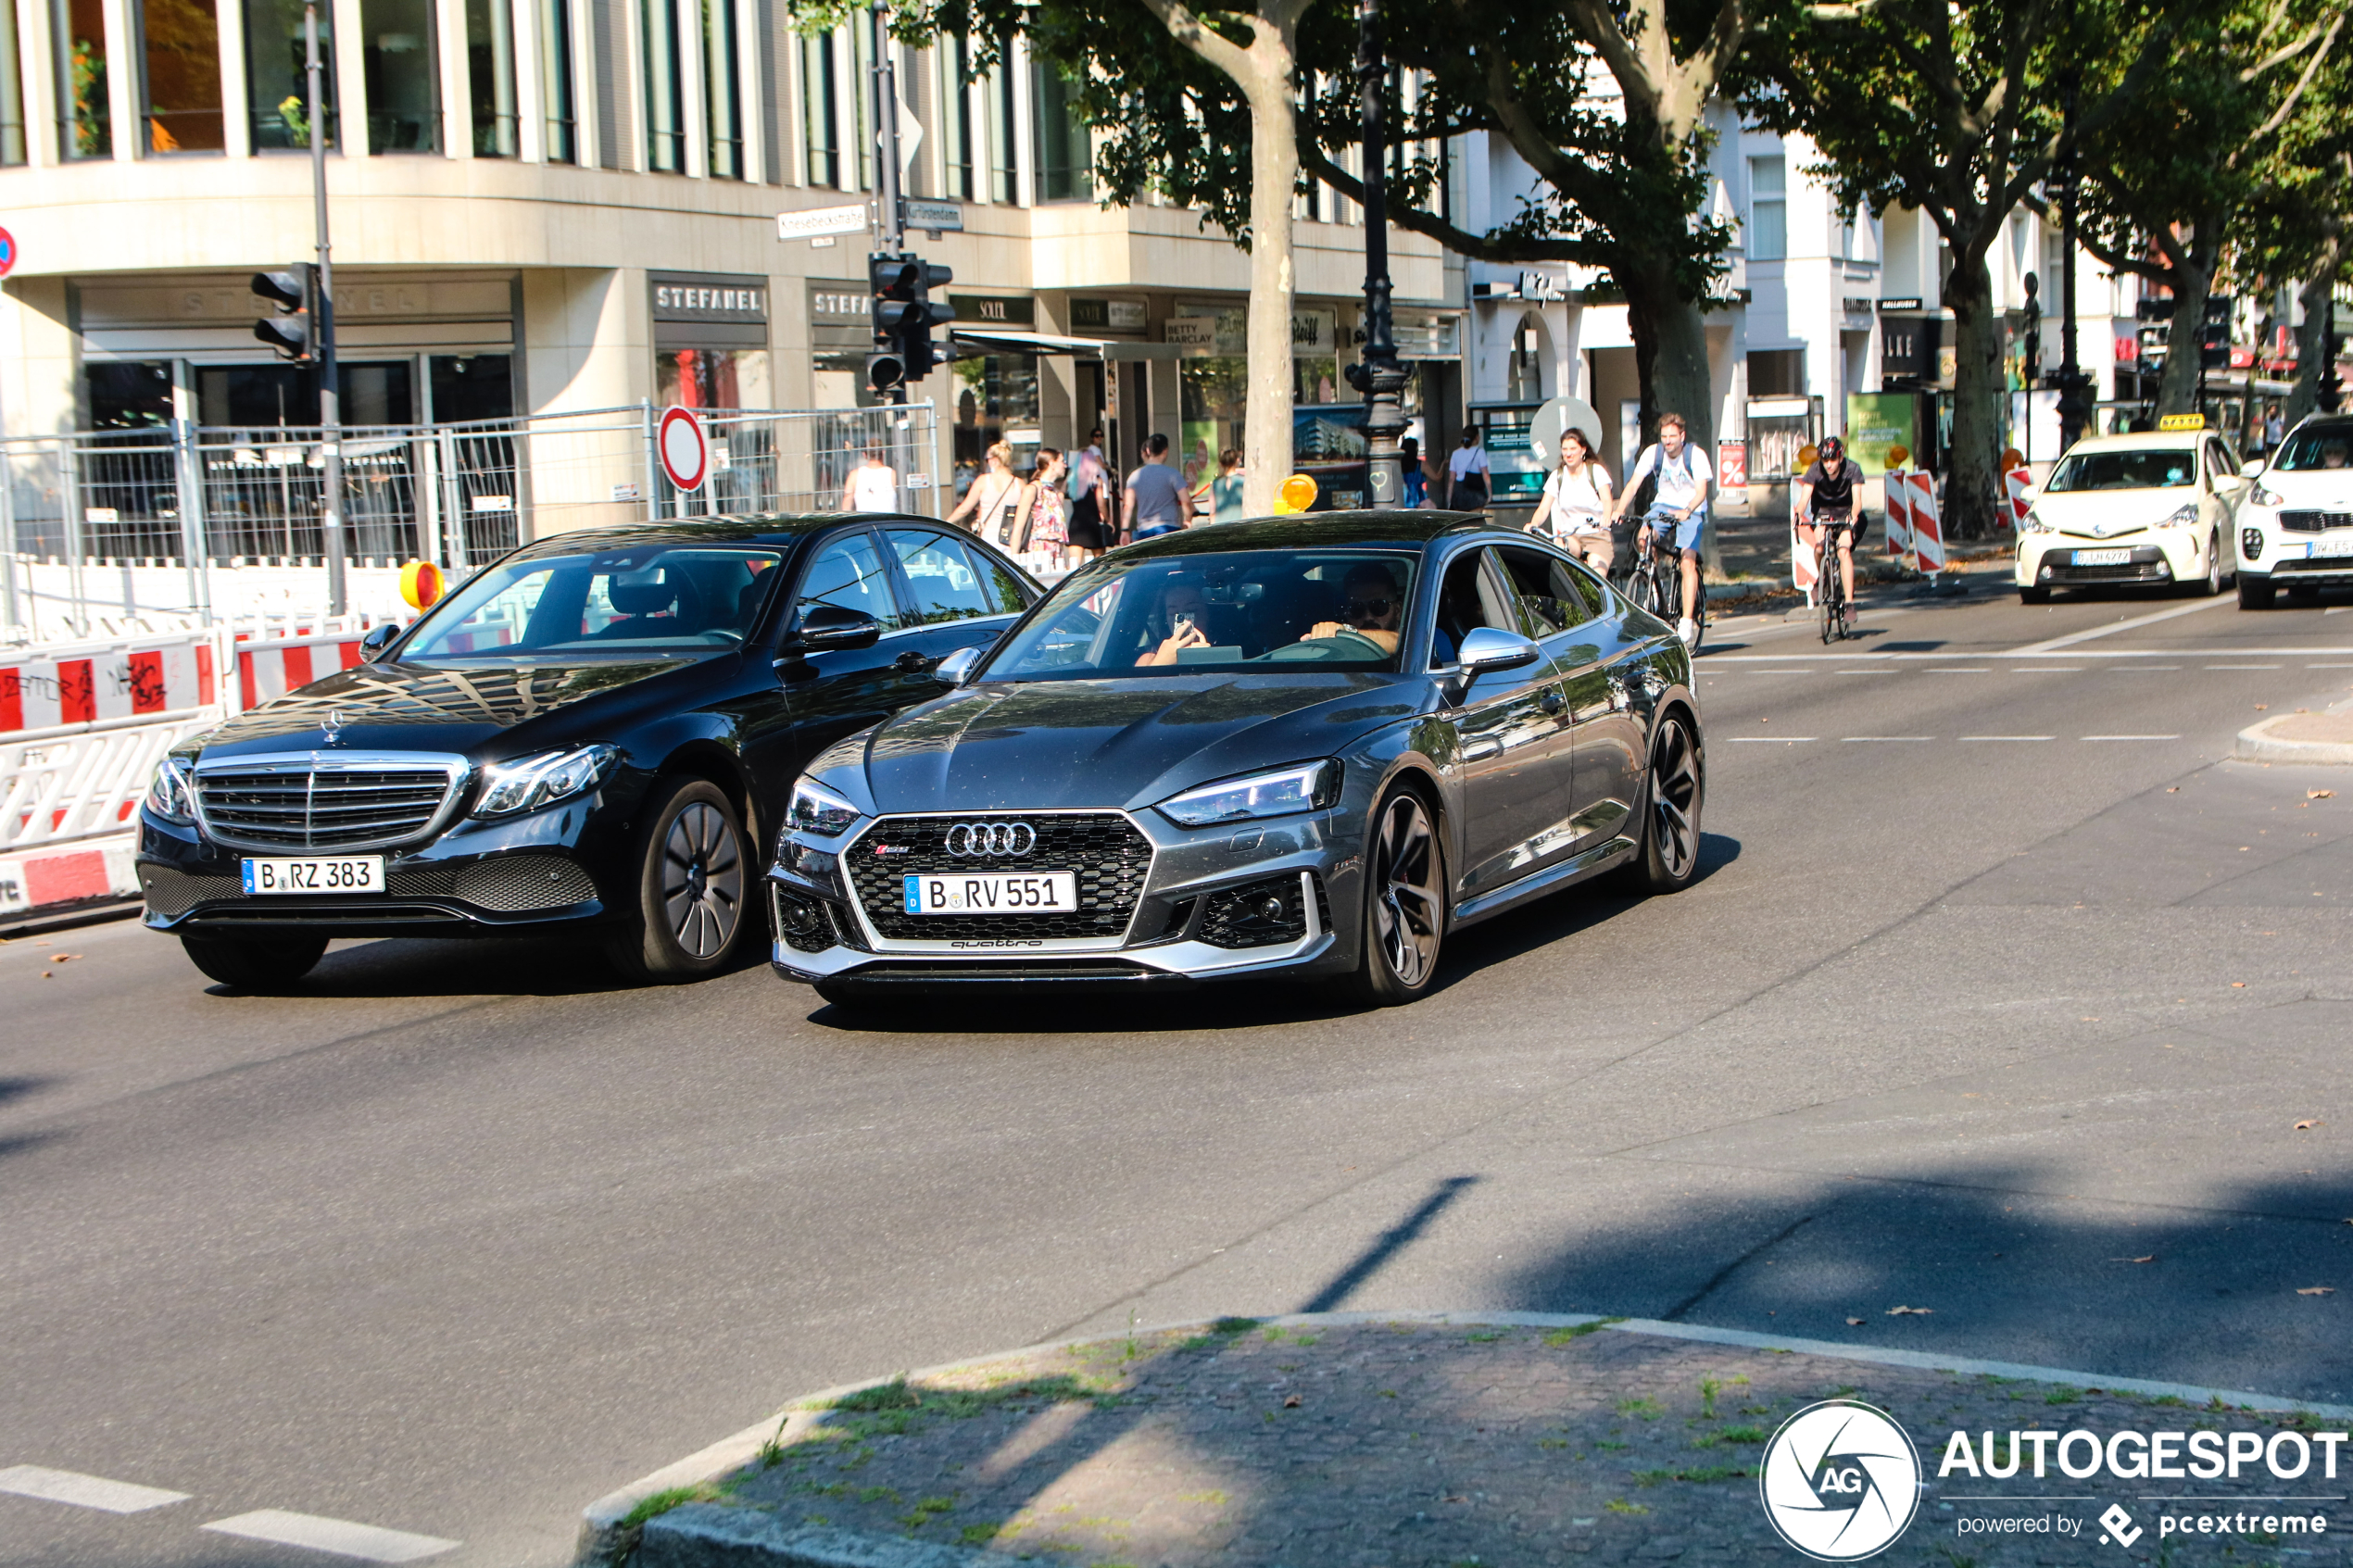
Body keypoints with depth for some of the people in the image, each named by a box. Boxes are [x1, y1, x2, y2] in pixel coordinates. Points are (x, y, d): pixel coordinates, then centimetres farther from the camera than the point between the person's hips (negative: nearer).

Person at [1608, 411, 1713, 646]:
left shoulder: (1695, 456, -13)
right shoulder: (1653, 452, -6)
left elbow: (1701, 490, -24)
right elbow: (1633, 484, -11)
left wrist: (1687, 511, -44)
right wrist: (1618, 510, -28)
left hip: (1690, 511, -3)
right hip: (1663, 505, 3)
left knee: (1688, 561, -20)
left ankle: (1687, 622, -22)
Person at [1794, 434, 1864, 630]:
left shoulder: (1852, 469, -23)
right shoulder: (1815, 470, -21)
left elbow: (1856, 499, -31)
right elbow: (1804, 497, -30)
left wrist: (1853, 516, -52)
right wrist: (1799, 516, -50)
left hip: (1845, 513, -1)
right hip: (1822, 511, 1)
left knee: (1844, 551, -23)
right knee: (1819, 547, -27)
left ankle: (1849, 603, -21)